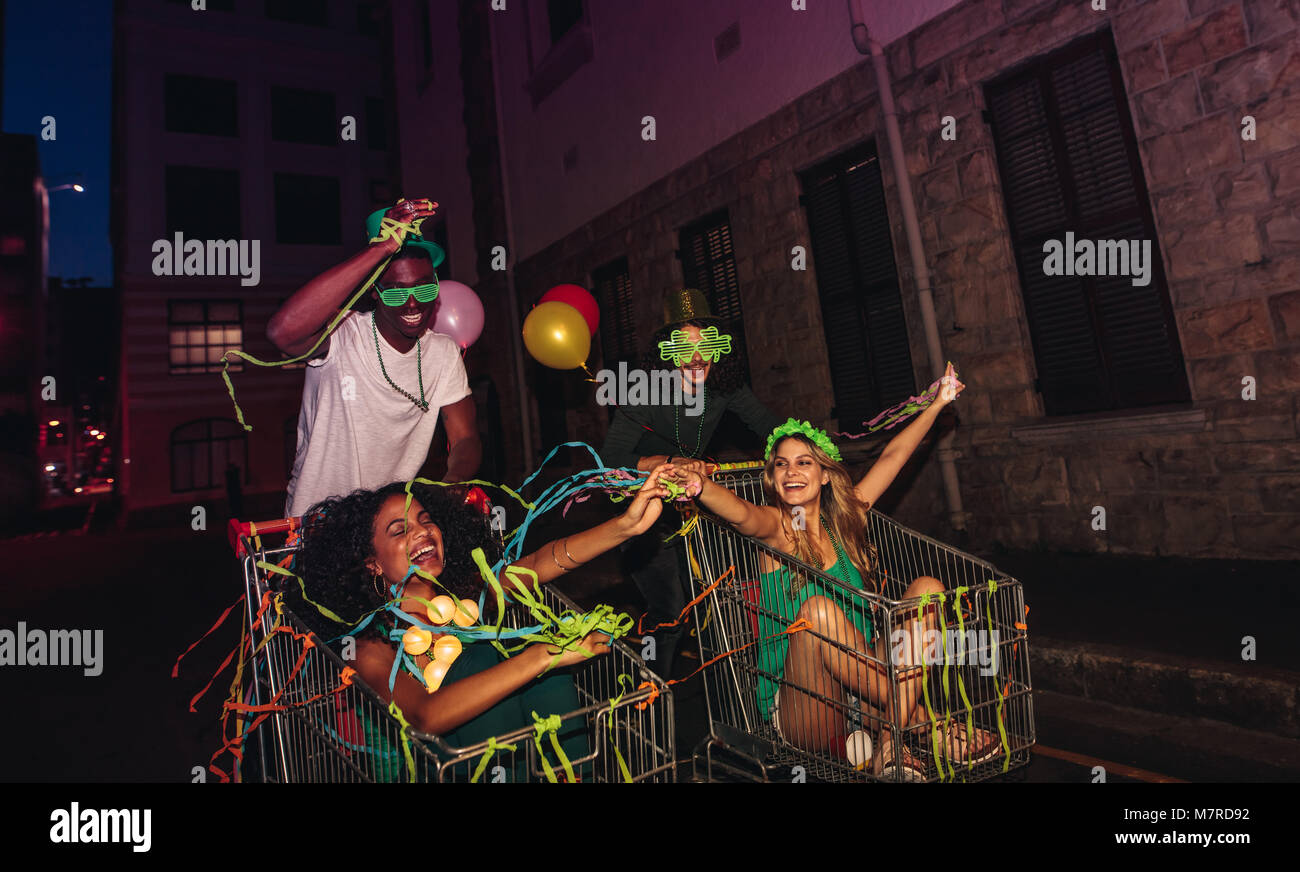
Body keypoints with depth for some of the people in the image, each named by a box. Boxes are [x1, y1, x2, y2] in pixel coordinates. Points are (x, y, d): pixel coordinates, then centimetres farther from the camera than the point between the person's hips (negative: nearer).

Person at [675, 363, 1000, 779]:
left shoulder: (843, 520, 8)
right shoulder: (775, 528, -6)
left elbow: (892, 456, 15)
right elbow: (741, 513, -31)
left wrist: (938, 403, 23)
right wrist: (698, 486, -52)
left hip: (864, 690, 6)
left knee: (927, 588, -8)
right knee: (817, 609, -34)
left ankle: (893, 740, -19)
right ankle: (919, 723, -18)